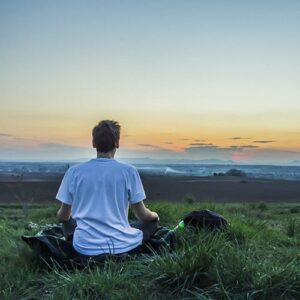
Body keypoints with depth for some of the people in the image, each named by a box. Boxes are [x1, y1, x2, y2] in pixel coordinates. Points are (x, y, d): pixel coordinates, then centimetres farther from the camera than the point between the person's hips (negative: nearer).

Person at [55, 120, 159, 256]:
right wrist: (155, 215, 24)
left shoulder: (74, 171, -3)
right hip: (122, 246, -1)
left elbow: (63, 216, 7)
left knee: (68, 221, 32)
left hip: (86, 247, 2)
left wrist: (61, 215, 32)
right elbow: (141, 214, 0)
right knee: (152, 221, 23)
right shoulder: (129, 171, -8)